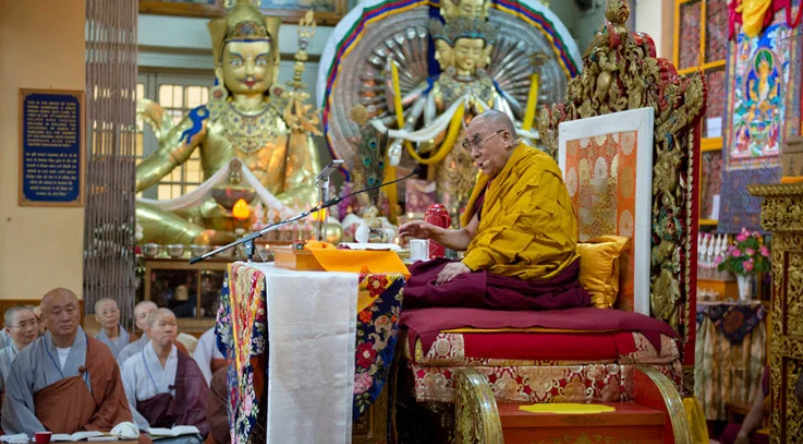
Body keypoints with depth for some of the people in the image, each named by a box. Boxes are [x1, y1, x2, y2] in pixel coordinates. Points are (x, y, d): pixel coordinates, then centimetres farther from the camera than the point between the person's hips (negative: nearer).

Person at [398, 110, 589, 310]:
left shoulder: (538, 170, -10)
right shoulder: (493, 177, 16)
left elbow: (516, 232, -20)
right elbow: (472, 236, 16)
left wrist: (469, 264, -22)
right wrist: (434, 233, -1)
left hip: (534, 275, -8)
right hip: (505, 269, 8)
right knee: (418, 275, -8)